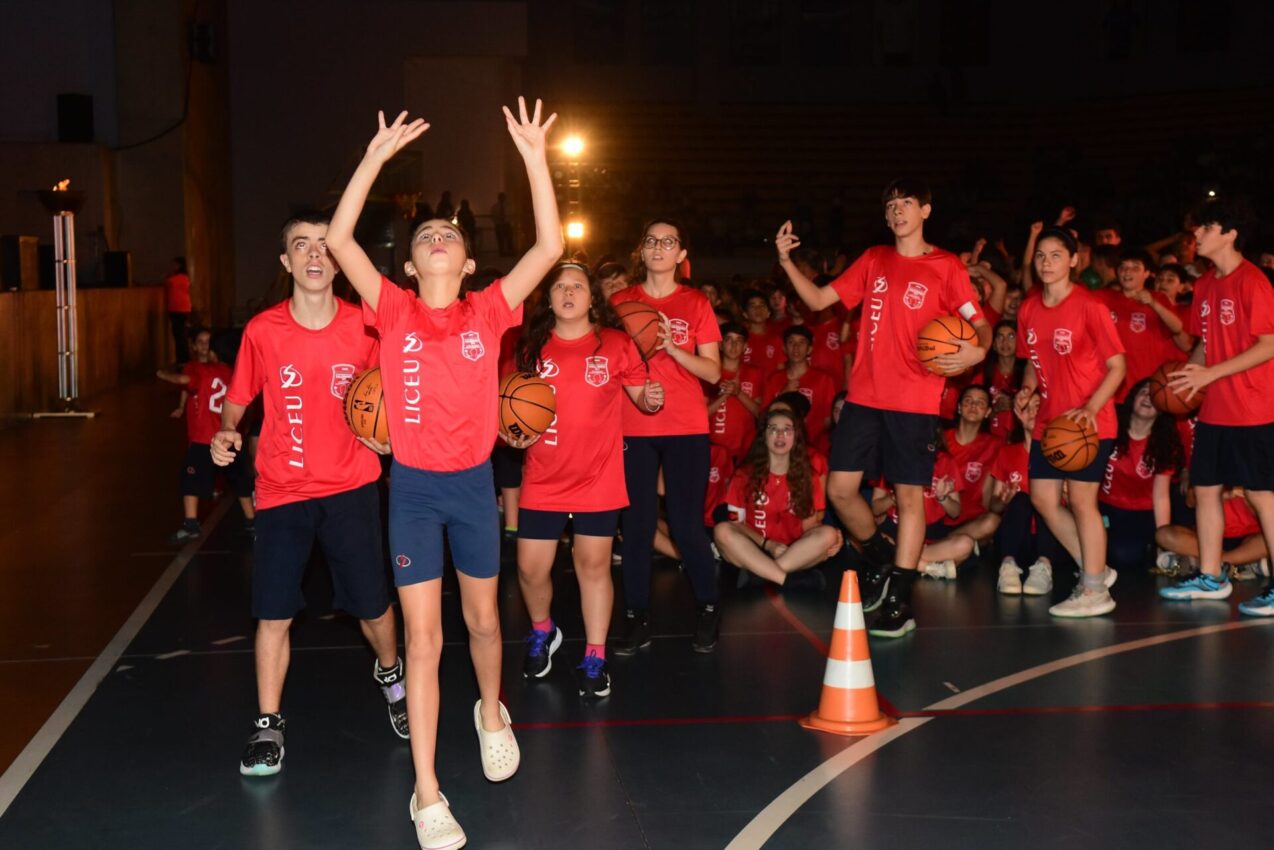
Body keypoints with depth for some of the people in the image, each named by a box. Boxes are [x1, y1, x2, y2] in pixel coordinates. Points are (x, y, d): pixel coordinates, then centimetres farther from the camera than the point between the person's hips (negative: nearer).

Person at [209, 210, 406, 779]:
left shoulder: (363, 328, -5)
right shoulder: (262, 331, -6)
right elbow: (238, 399, 6)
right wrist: (226, 433, -14)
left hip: (351, 487, 0)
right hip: (282, 491, 0)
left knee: (372, 606, 7)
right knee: (273, 613, -1)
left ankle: (390, 674, 39)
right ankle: (268, 725, 16)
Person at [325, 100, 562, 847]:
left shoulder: (488, 312, -2)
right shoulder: (394, 312, -4)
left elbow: (549, 247, -11)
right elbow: (339, 238, -13)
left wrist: (535, 159, -14)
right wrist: (377, 157, -15)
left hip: (474, 482, 1)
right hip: (413, 486, -1)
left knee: (483, 620, 17)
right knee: (423, 638, 0)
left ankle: (492, 712, 49)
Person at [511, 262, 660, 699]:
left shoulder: (616, 344, -2)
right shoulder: (533, 347, 2)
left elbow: (640, 395, 3)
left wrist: (651, 399, -20)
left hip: (599, 478, -1)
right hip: (544, 479, 2)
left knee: (594, 565, 4)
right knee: (531, 568, 3)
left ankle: (595, 657, 17)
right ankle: (542, 633, 33)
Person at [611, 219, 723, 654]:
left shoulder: (696, 304, 4)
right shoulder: (621, 301, 8)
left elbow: (713, 371, 0)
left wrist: (672, 348, -15)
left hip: (686, 428, -1)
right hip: (633, 427, 1)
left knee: (686, 523, -3)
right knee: (636, 523, 1)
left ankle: (708, 609, 15)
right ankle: (637, 618, 11)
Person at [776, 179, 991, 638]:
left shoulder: (947, 266, 2)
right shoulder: (873, 260, 13)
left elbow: (978, 321, -2)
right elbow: (818, 299, 13)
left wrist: (976, 350, -23)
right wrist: (786, 261, 1)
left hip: (915, 401, -4)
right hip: (864, 397, 4)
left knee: (909, 494, -1)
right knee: (840, 488, 1)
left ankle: (899, 601, 7)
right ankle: (880, 559, 27)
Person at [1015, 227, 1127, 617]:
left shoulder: (1090, 305, -12)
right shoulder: (1029, 308, 6)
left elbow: (1117, 366, -11)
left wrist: (1090, 409, -23)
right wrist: (1027, 388, -3)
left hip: (1089, 421, -7)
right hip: (1049, 419, 7)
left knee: (1081, 499, -7)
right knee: (1043, 498, 7)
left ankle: (1095, 591, 4)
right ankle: (1095, 569, 23)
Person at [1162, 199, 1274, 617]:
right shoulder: (1205, 285, 11)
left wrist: (1210, 374, -21)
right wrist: (1188, 372, 0)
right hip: (1214, 409, 8)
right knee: (1205, 487, 11)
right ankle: (1210, 577, 21)